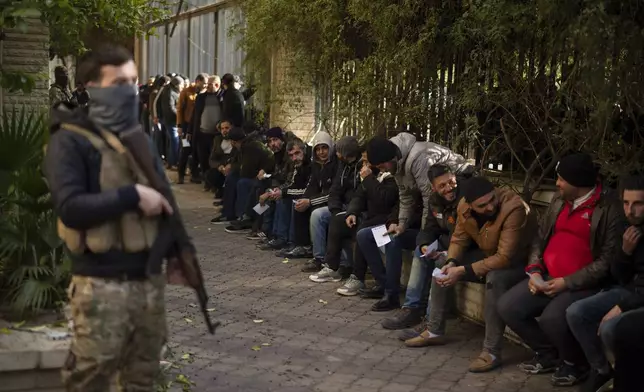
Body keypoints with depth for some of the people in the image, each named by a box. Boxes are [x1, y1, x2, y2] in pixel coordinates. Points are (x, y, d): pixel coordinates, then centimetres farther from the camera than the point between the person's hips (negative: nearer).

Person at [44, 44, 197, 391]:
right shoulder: (70, 140, -8)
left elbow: (164, 197, 19)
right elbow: (70, 208, -20)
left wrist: (181, 249, 11)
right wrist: (132, 196, -18)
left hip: (148, 278, 7)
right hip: (101, 284, -6)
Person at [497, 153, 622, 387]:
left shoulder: (610, 208, -13)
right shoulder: (559, 201, 10)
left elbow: (608, 260, -16)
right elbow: (541, 237, 17)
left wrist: (567, 282, -19)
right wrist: (535, 271, -1)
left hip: (584, 285, -7)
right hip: (548, 278, 7)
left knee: (552, 318, -31)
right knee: (507, 307, -8)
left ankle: (574, 364, 0)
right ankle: (547, 354, 13)